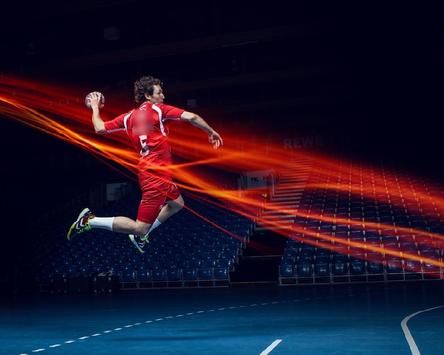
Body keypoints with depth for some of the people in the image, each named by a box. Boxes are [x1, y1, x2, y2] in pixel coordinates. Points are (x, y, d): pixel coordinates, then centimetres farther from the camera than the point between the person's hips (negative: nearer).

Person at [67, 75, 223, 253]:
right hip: (156, 174, -9)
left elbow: (100, 128, 7)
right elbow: (191, 117, -13)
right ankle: (90, 220, -5)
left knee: (177, 203, 30)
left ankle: (140, 236, 33)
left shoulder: (128, 116, 10)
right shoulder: (158, 109, -8)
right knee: (140, 227, -7)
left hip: (149, 170, 9)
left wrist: (95, 107, 24)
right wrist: (211, 132, 2)